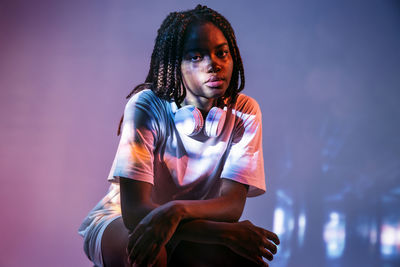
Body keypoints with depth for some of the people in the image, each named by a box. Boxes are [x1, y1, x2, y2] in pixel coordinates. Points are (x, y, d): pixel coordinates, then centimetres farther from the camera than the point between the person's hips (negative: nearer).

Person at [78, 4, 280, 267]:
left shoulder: (244, 112, -11)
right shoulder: (146, 108, -21)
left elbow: (233, 204, -20)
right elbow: (134, 211, -28)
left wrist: (176, 210, -43)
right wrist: (225, 232, -37)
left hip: (190, 231, 4)